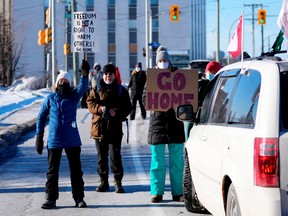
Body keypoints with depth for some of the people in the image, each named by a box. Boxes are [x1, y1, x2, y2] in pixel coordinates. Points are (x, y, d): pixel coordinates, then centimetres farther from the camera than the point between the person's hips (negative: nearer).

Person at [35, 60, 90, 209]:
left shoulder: (74, 97, 1)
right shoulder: (50, 99, 3)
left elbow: (83, 87, -18)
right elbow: (41, 117, 8)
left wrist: (84, 74, -37)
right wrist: (39, 136, 2)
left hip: (72, 140, 0)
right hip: (54, 140, 0)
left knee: (76, 170, 6)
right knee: (52, 170, 5)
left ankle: (79, 198, 14)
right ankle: (51, 199, 11)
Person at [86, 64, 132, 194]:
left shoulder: (121, 90, 6)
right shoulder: (96, 90, 11)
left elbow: (127, 108, 2)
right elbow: (90, 103, 0)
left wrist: (116, 112, -17)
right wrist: (100, 108, -20)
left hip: (115, 129, -2)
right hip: (99, 128, 2)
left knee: (115, 156, -6)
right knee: (101, 157, 8)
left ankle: (118, 182, 2)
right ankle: (103, 182, 16)